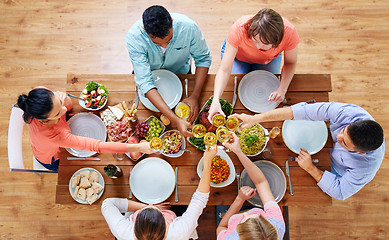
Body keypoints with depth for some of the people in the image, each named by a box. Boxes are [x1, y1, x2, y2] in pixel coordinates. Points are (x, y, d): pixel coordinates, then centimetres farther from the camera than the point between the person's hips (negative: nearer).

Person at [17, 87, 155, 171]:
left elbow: (68, 106, -13)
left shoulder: (39, 93, -32)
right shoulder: (56, 135, -50)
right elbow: (96, 146, -49)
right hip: (53, 160, -5)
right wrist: (138, 147, -53)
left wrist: (64, 100, -39)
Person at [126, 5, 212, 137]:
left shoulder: (188, 26, -33)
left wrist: (195, 96, -30)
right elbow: (145, 82, -41)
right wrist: (175, 120, -48)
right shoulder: (134, 37, -37)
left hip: (179, 73, 1)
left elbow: (203, 58, -17)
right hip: (149, 73, -1)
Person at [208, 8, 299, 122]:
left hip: (268, 59, 1)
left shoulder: (289, 32, -38)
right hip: (238, 55, -1)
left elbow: (290, 63, -18)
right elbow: (224, 70, -41)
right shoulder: (239, 29, -44)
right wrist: (215, 100, -55)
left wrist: (282, 89, -34)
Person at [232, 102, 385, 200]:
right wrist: (255, 118, -53)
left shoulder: (367, 168, -42)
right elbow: (304, 111, -47)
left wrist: (310, 168, -35)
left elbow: (340, 192, -29)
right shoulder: (350, 113, -41)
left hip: (334, 170, -2)